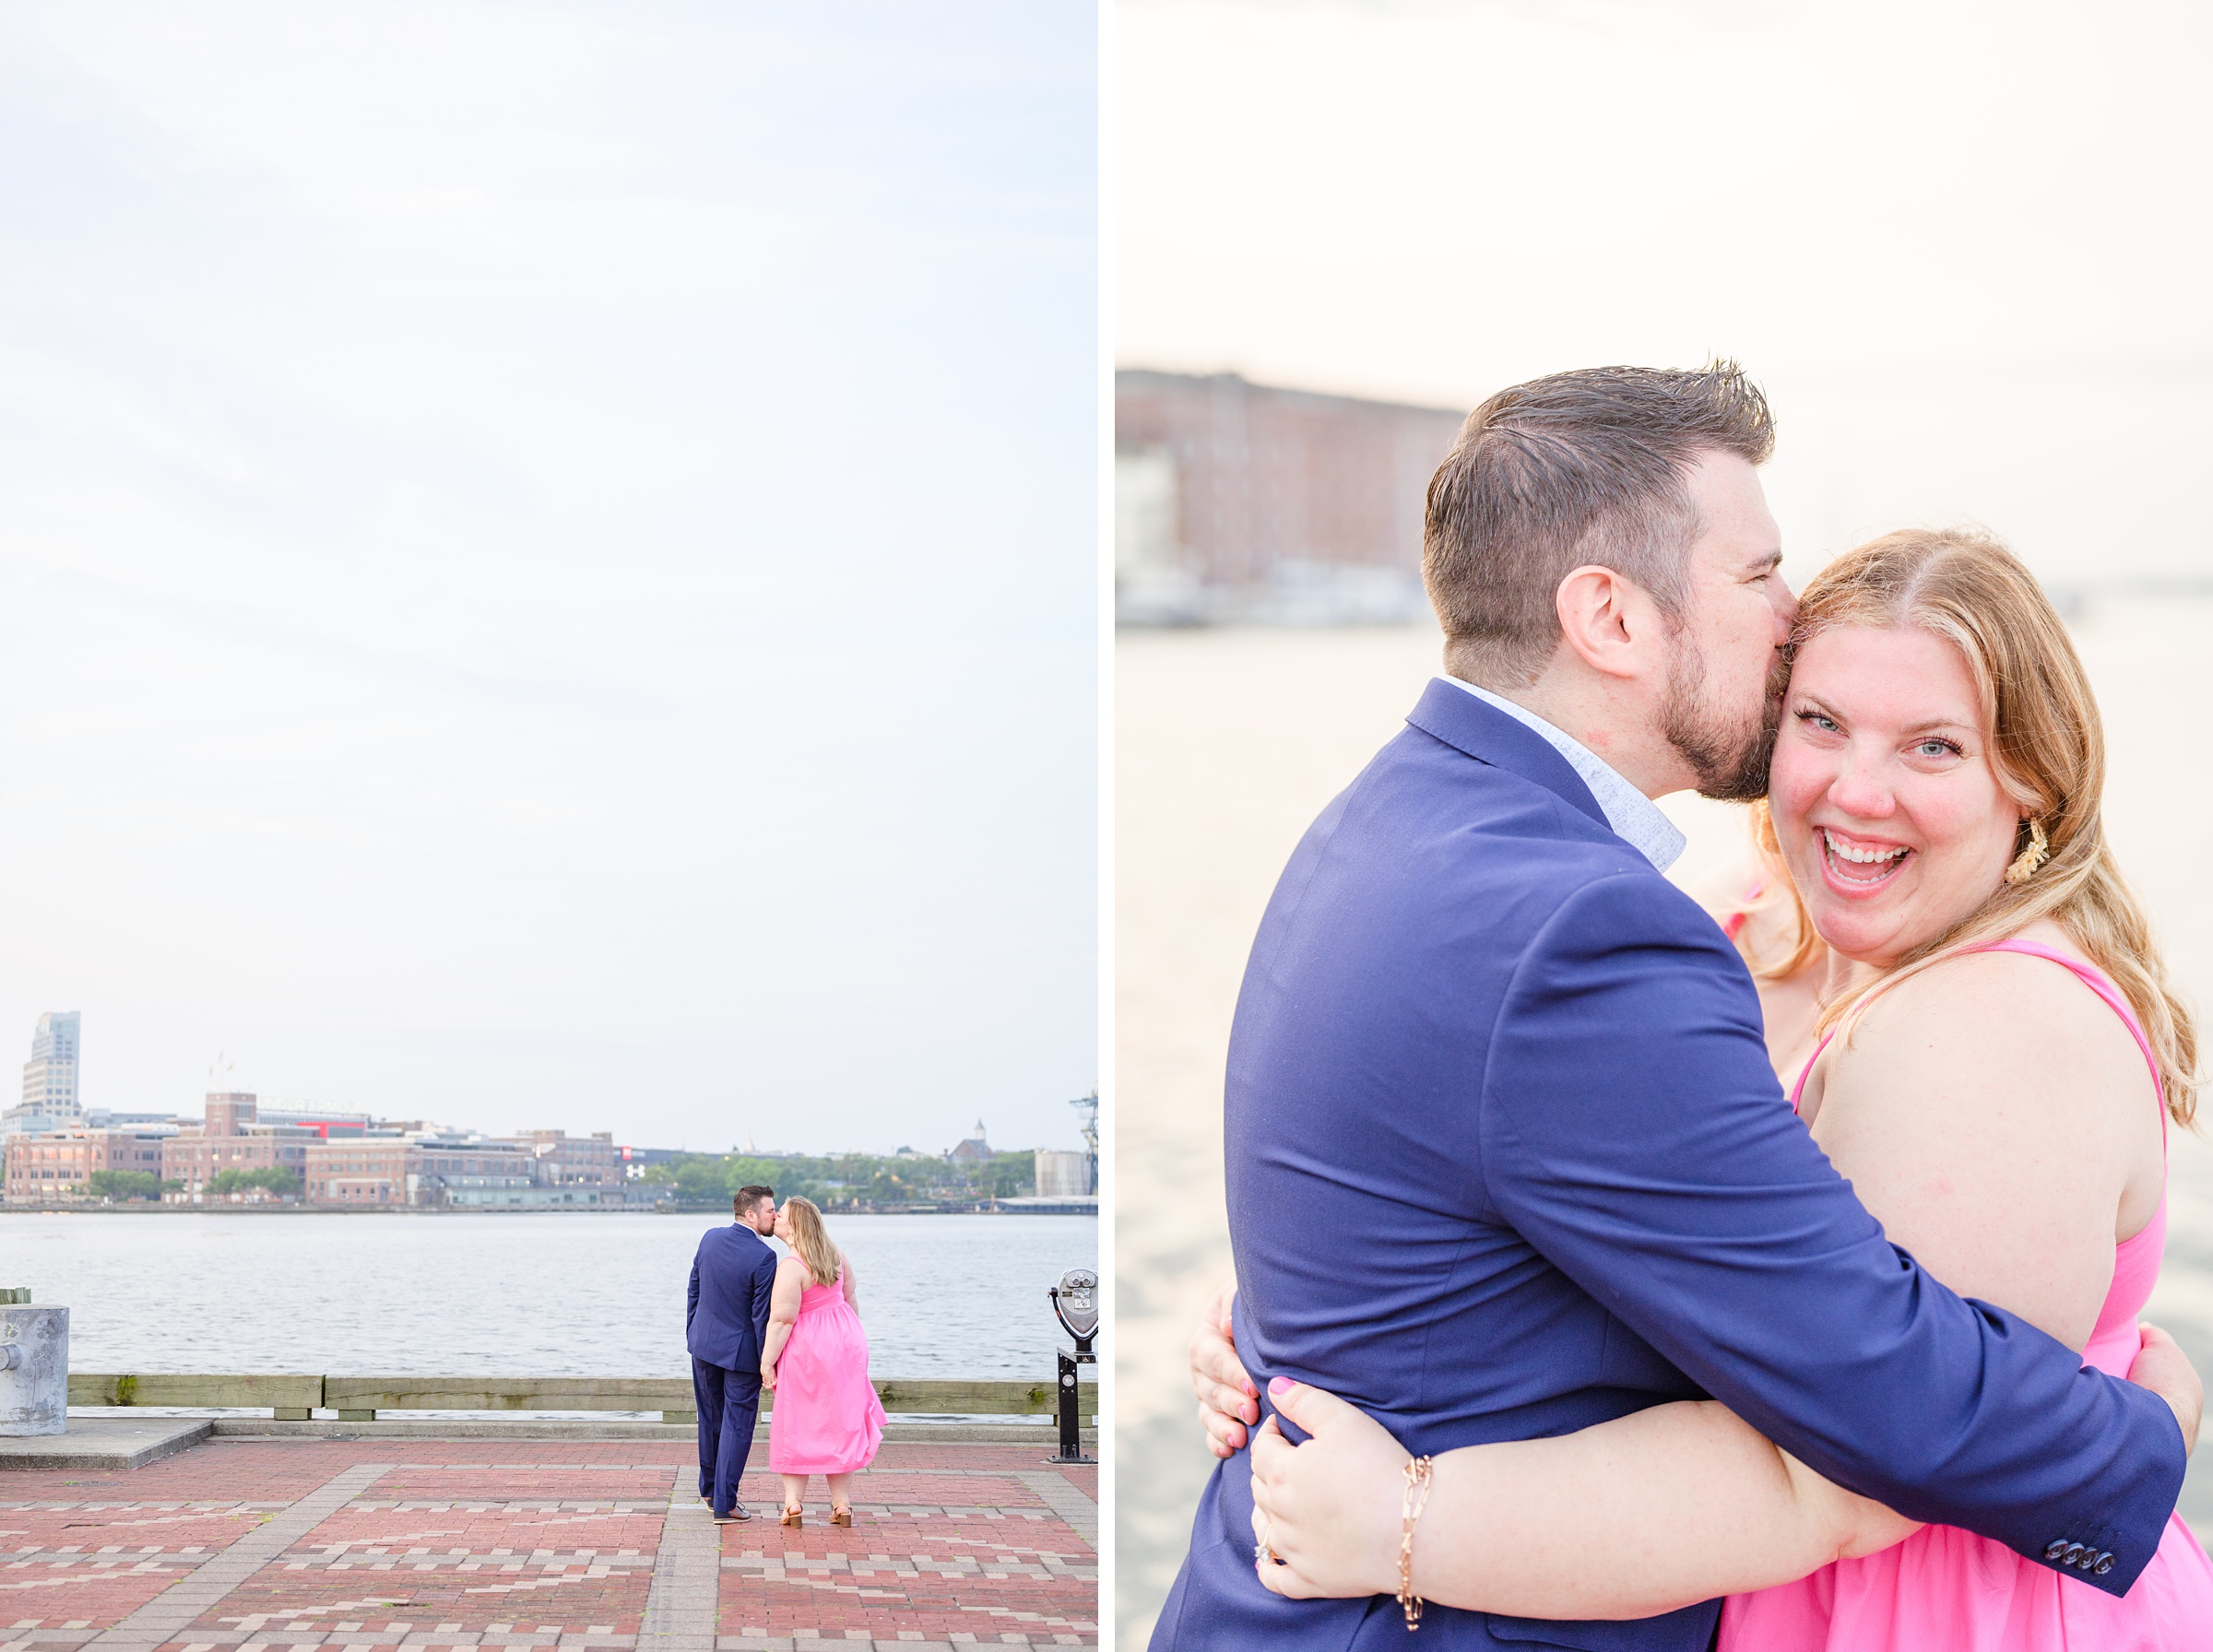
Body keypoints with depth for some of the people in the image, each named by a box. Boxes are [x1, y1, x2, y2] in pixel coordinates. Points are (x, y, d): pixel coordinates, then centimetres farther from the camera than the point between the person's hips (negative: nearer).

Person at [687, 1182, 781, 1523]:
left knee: (710, 1418, 20)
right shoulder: (763, 1257, -22)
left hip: (704, 1343, 6)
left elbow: (693, 1290, 6)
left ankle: (709, 1490, 34)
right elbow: (762, 1315, -19)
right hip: (741, 1350, -6)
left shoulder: (710, 1238, -3)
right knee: (737, 1425, 3)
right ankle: (724, 1504, 4)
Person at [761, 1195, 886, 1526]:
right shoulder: (835, 1254, 1)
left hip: (806, 1349, -6)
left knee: (796, 1425, 6)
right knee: (839, 1423, 11)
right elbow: (850, 1298, 10)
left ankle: (794, 1503, 4)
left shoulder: (791, 1267, -21)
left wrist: (767, 1361, -14)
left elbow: (782, 1320, -21)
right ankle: (842, 1504, 12)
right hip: (844, 1342, 6)